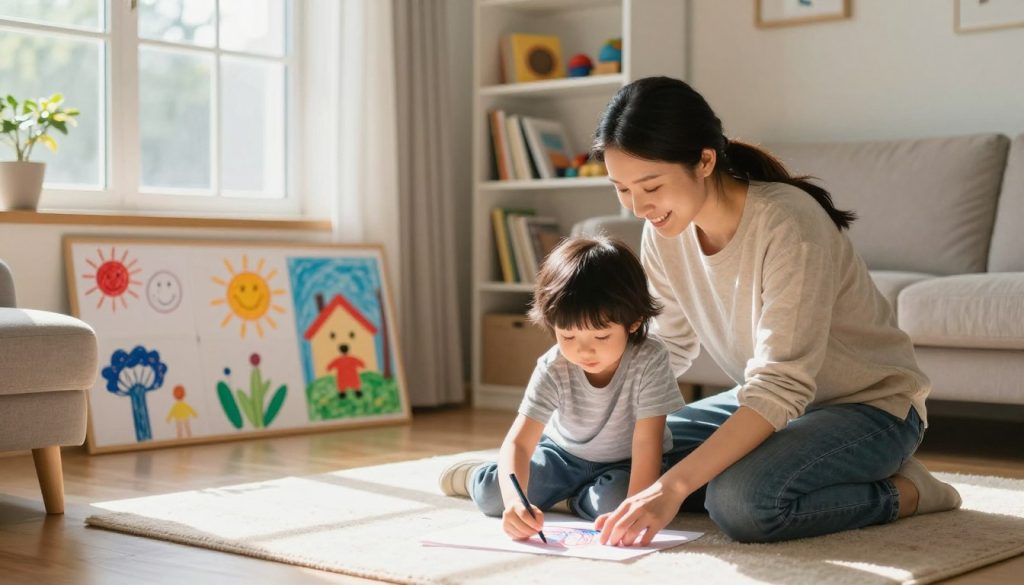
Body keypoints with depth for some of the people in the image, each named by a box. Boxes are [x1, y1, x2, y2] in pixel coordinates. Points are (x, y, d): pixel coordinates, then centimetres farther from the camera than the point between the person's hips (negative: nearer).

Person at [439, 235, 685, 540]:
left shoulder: (650, 361, -31)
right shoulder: (553, 369, -25)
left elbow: (646, 443, -31)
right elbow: (518, 442, -32)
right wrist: (514, 499, -51)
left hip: (623, 464, -2)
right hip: (563, 453, 2)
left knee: (615, 501, -35)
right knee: (492, 495, -14)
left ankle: (558, 501, -4)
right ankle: (470, 476, 22)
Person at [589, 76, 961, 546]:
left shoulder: (786, 222, -29)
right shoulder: (664, 232, -7)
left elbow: (781, 387, -33)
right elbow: (665, 350, 3)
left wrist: (673, 487, -40)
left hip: (867, 405, -8)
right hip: (767, 404, 8)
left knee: (742, 500, -33)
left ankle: (901, 492, -6)